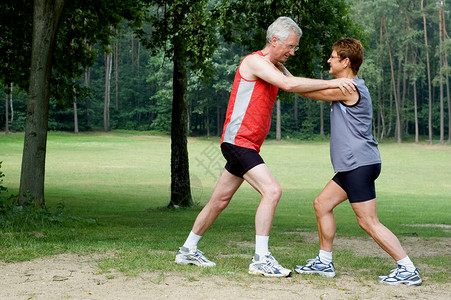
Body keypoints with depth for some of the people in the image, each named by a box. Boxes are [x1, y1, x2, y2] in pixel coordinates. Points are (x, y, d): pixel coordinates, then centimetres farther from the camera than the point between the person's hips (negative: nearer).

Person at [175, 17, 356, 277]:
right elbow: (289, 85, -25)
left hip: (247, 145, 10)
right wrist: (331, 83, -25)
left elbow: (300, 87, 13)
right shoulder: (255, 61, -13)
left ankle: (188, 251, 28)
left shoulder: (277, 67, 18)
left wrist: (333, 90, -3)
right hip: (238, 140, -10)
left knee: (220, 201, 16)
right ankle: (261, 260, -18)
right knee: (272, 190, -20)